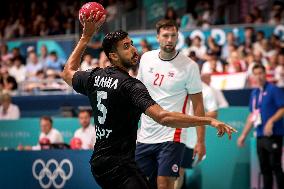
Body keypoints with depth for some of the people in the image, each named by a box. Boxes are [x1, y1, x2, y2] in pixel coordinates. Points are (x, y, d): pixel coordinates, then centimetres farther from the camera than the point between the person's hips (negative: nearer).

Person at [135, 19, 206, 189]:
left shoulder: (189, 66, -9)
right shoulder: (146, 58, 5)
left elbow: (198, 104, -6)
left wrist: (201, 141, -11)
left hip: (171, 137, -5)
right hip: (145, 136, 5)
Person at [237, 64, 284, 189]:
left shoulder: (273, 90, -5)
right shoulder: (254, 93, 16)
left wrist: (271, 121, -22)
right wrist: (244, 134, 22)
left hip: (273, 135, -7)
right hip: (260, 136, 7)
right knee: (265, 169, 8)